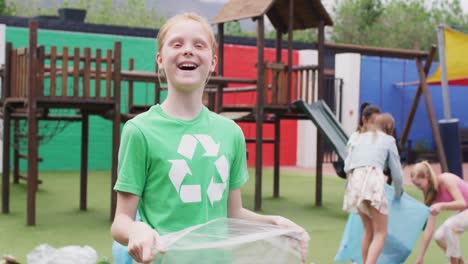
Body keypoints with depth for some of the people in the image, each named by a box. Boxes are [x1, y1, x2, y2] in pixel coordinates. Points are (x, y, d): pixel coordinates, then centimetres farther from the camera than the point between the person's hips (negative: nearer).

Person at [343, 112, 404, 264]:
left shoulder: (355, 137, 25)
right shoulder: (388, 140, 17)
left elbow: (347, 167, 16)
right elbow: (396, 173, 17)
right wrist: (398, 193, 34)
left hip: (354, 181, 4)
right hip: (374, 180, -4)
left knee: (369, 230, 20)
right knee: (380, 233, 0)